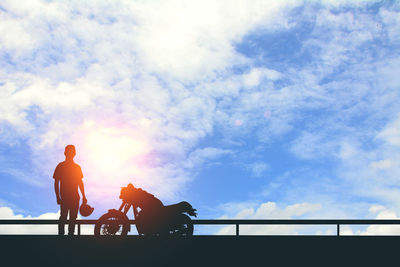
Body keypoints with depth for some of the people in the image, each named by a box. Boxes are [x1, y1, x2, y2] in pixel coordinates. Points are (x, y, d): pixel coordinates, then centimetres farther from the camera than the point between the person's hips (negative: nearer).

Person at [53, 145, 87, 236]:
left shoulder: (77, 167, 13)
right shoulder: (60, 166, 0)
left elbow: (80, 182, 17)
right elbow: (56, 183, -1)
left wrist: (83, 196, 11)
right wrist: (58, 197, -9)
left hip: (75, 197, 4)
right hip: (64, 197, -4)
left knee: (73, 218, 6)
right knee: (63, 217, -10)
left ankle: (71, 233, 13)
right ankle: (61, 233, -4)